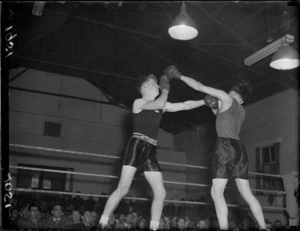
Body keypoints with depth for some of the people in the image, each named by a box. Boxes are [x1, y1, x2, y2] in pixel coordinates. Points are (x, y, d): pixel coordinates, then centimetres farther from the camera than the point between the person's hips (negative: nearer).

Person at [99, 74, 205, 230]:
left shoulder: (162, 105, 20)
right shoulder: (138, 102, 3)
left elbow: (185, 105, 18)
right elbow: (159, 103, -14)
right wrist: (166, 89, 3)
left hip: (150, 152, 6)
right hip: (136, 147, -6)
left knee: (160, 193, -2)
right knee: (123, 189, -15)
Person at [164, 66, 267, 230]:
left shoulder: (227, 97, 5)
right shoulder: (242, 111, 25)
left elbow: (199, 86, 6)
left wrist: (179, 76, 14)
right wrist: (213, 106, 23)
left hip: (226, 147, -7)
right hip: (239, 149, 8)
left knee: (216, 192, -11)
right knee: (247, 194, 9)